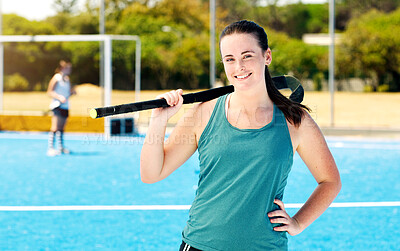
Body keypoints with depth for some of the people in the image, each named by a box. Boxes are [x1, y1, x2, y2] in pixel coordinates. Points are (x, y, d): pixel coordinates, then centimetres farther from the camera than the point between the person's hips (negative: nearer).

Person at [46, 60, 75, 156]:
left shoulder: (67, 79, 16)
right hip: (58, 106, -8)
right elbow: (49, 92, -8)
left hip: (65, 107, 8)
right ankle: (50, 148, -15)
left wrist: (72, 92, 4)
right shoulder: (57, 77, -6)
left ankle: (60, 147, 19)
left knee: (61, 128, 12)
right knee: (55, 127, -14)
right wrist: (59, 97, -21)